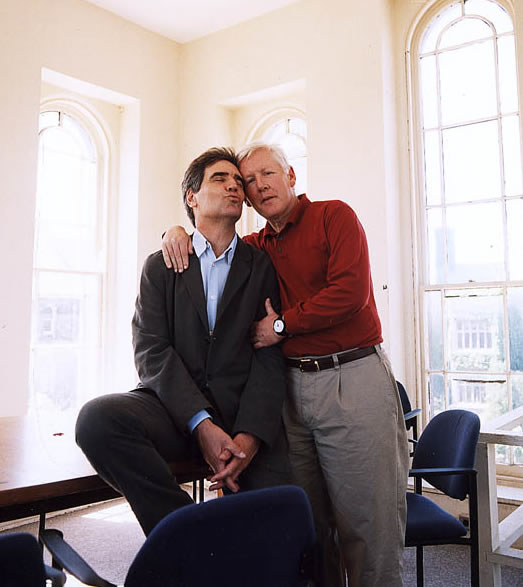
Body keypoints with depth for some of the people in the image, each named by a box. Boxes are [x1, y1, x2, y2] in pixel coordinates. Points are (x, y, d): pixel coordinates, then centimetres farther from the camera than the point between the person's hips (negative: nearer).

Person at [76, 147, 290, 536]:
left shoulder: (262, 266, 12)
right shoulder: (161, 266, 13)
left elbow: (270, 356, 2)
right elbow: (151, 351, -1)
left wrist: (250, 435, -16)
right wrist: (202, 425, -17)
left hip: (244, 412, -1)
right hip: (175, 409, 1)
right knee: (97, 418, -29)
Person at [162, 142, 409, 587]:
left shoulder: (334, 216, 0)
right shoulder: (258, 247, 16)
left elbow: (349, 292, -13)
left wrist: (281, 325, -7)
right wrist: (177, 232, 8)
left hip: (353, 379, -5)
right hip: (292, 386, 5)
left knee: (369, 527, 1)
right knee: (307, 526, 11)